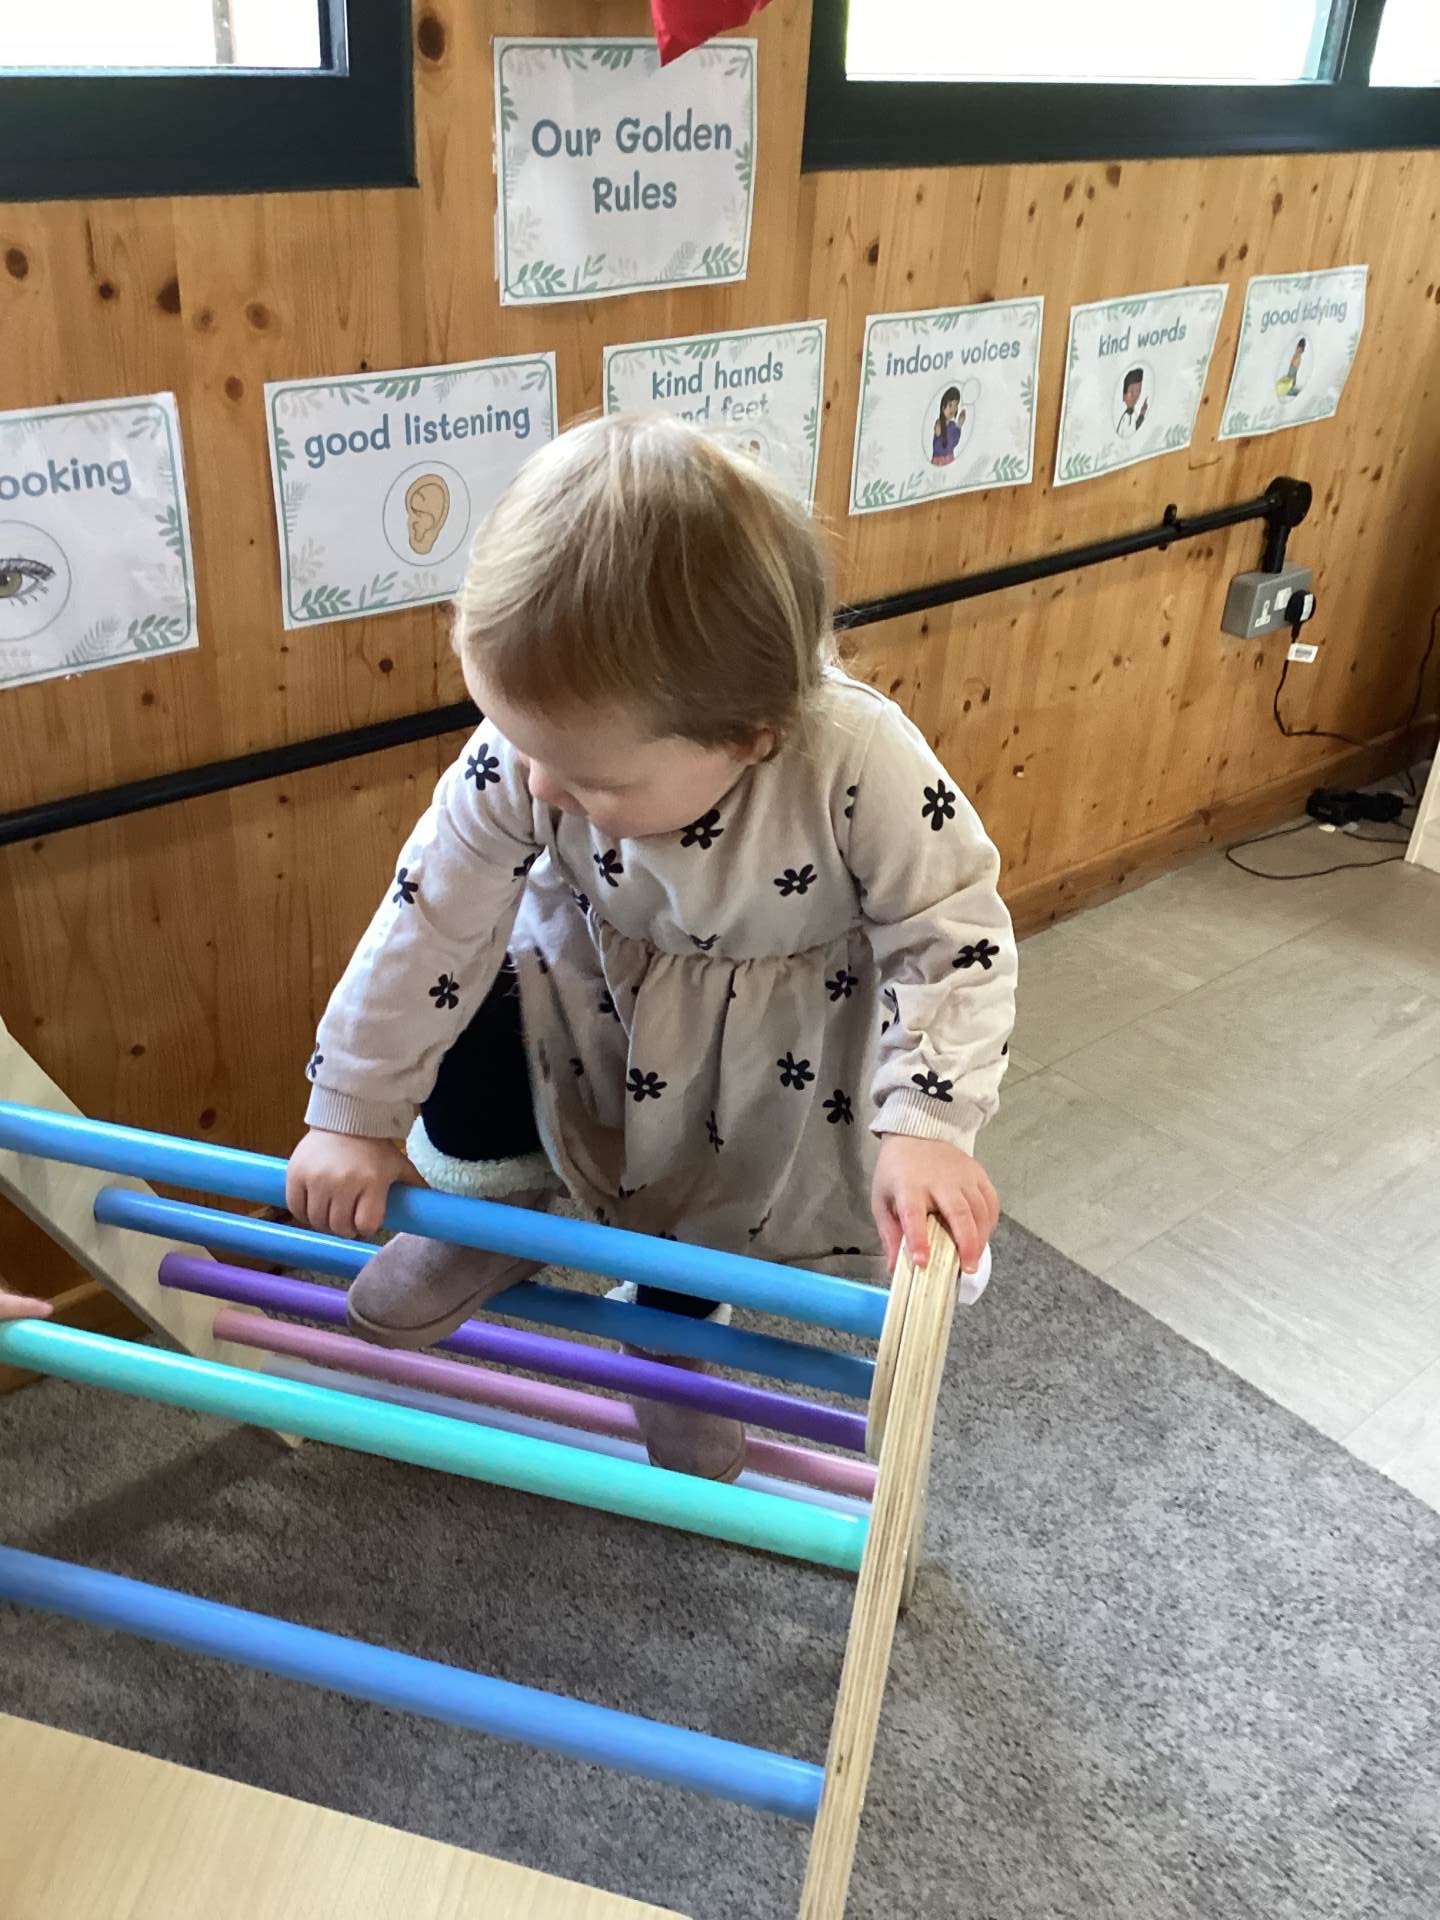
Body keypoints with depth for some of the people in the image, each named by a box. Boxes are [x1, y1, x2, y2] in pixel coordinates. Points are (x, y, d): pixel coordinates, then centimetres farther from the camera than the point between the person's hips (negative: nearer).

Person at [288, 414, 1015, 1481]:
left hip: (780, 1030, -1)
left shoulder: (862, 764, -39)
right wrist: (355, 1113, -16)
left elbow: (954, 937, -26)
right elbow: (432, 918, -22)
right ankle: (491, 1216, 6)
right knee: (475, 988, -22)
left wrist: (926, 1124, -37)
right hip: (594, 967, 1)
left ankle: (676, 1316, 39)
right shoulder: (529, 754, -31)